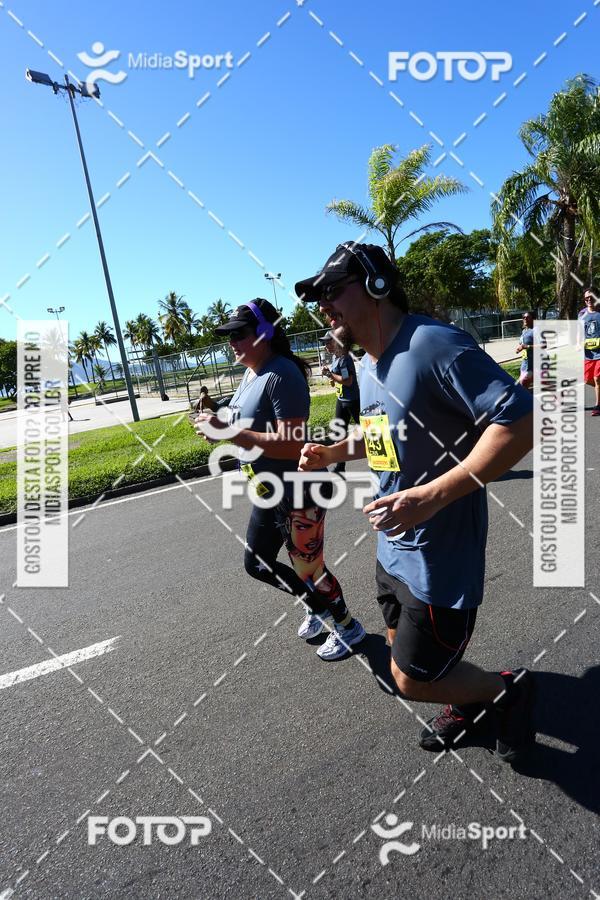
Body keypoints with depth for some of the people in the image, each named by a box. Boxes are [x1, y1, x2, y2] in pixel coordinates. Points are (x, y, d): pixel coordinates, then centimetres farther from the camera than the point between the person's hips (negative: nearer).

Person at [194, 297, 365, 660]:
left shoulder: (282, 374, -23)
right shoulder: (251, 373, 6)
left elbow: (291, 445, -32)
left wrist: (227, 431, -30)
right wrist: (219, 425, -2)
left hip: (300, 494, -10)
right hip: (269, 494, 10)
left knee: (308, 569, 9)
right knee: (258, 564, 21)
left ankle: (348, 626, 38)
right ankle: (318, 605, 43)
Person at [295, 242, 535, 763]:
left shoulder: (433, 344, -23)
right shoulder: (368, 367, 7)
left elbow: (520, 423, -28)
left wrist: (432, 495, -32)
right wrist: (333, 453, 6)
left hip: (439, 552, -9)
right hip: (393, 546, 9)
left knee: (412, 678, 5)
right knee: (404, 647, 25)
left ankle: (509, 688, 33)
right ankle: (468, 702, 54)